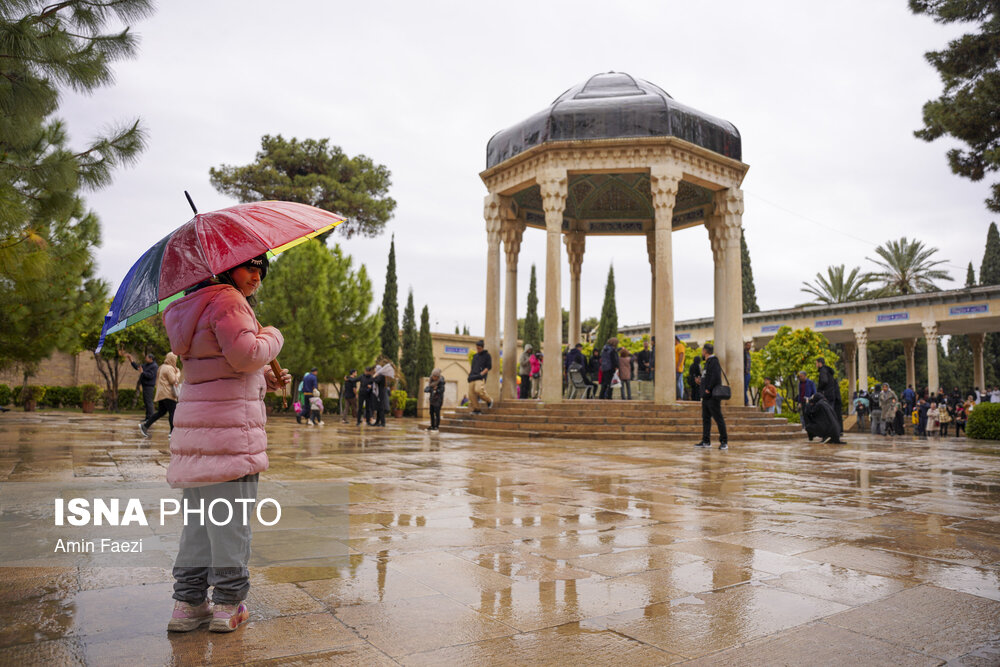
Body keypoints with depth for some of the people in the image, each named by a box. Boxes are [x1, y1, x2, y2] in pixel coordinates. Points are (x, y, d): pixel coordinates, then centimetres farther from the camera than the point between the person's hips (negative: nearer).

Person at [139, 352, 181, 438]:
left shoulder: (161, 367, 18)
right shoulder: (169, 368, -14)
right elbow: (174, 381, -17)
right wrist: (178, 373, -2)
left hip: (161, 394, 10)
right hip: (168, 394, -10)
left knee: (161, 412, 15)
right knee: (173, 412, -7)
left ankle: (145, 425, 15)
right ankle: (173, 432, -7)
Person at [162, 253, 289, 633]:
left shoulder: (197, 305, 22)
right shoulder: (228, 300, -10)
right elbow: (245, 354, -20)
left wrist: (267, 379, 18)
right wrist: (273, 336, -2)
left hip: (195, 424, 10)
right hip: (229, 425, -10)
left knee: (198, 517, 15)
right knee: (230, 518, 1)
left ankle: (188, 603, 21)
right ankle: (228, 606, 11)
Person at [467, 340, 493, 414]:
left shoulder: (487, 355, 5)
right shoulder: (475, 356, 22)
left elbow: (489, 367, -2)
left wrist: (480, 374, -11)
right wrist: (469, 373, 9)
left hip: (481, 377, -6)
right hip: (472, 378, 6)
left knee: (478, 390, -26)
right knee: (471, 394, -4)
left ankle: (489, 401, 0)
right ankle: (476, 409, 3)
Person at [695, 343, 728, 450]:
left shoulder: (714, 361, -11)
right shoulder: (708, 362, 19)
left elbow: (716, 377, -23)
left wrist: (709, 389, -20)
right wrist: (701, 383, 11)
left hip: (713, 396, -10)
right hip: (706, 397, 10)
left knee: (718, 418, -6)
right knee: (706, 418, 10)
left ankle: (724, 442, -2)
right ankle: (706, 442, 14)